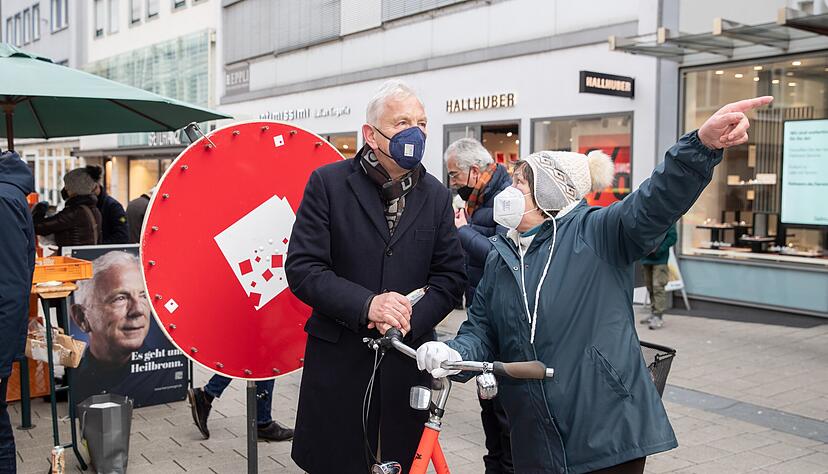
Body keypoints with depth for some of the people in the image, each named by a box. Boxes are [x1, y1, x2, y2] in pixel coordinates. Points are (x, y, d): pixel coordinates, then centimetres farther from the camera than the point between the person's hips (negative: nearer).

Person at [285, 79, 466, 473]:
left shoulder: (437, 196, 6)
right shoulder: (328, 183, -5)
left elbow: (451, 276, 4)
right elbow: (301, 268, -10)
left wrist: (412, 318, -14)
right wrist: (365, 304, -24)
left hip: (407, 361, 3)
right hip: (339, 360, -2)